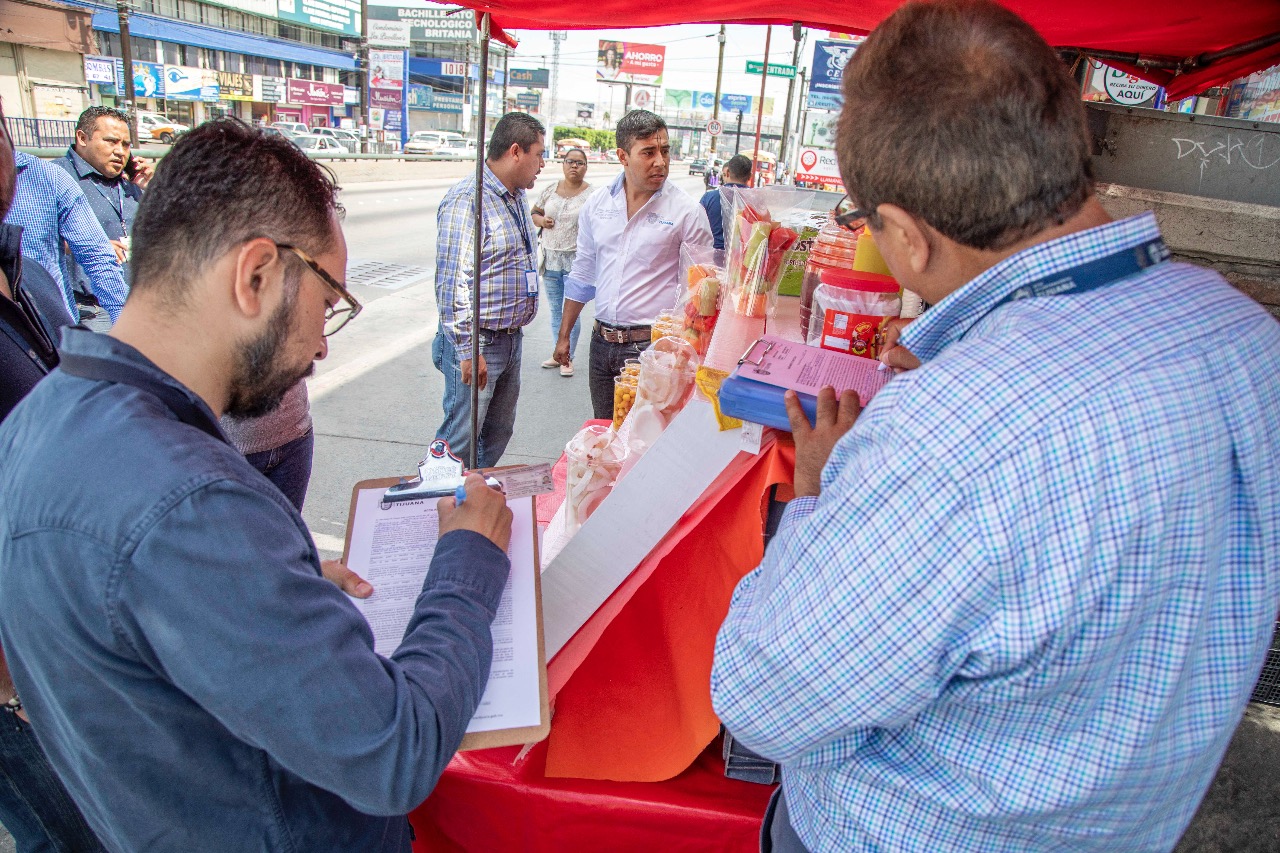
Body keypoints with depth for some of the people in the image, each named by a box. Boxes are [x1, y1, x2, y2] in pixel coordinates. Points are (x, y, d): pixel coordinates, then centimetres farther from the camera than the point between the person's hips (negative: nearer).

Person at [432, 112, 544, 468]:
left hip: (512, 340, 9)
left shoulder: (517, 197, 12)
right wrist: (467, 351, -23)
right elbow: (452, 282, -22)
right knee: (460, 440, -3)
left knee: (499, 433, 18)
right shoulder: (466, 199, -18)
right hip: (477, 343, -9)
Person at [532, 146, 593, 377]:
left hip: (576, 261, -4)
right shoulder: (551, 190, 8)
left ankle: (568, 357, 11)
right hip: (551, 259, 5)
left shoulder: (592, 195, -5)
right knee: (555, 309, 13)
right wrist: (541, 220, -4)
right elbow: (534, 212, 18)